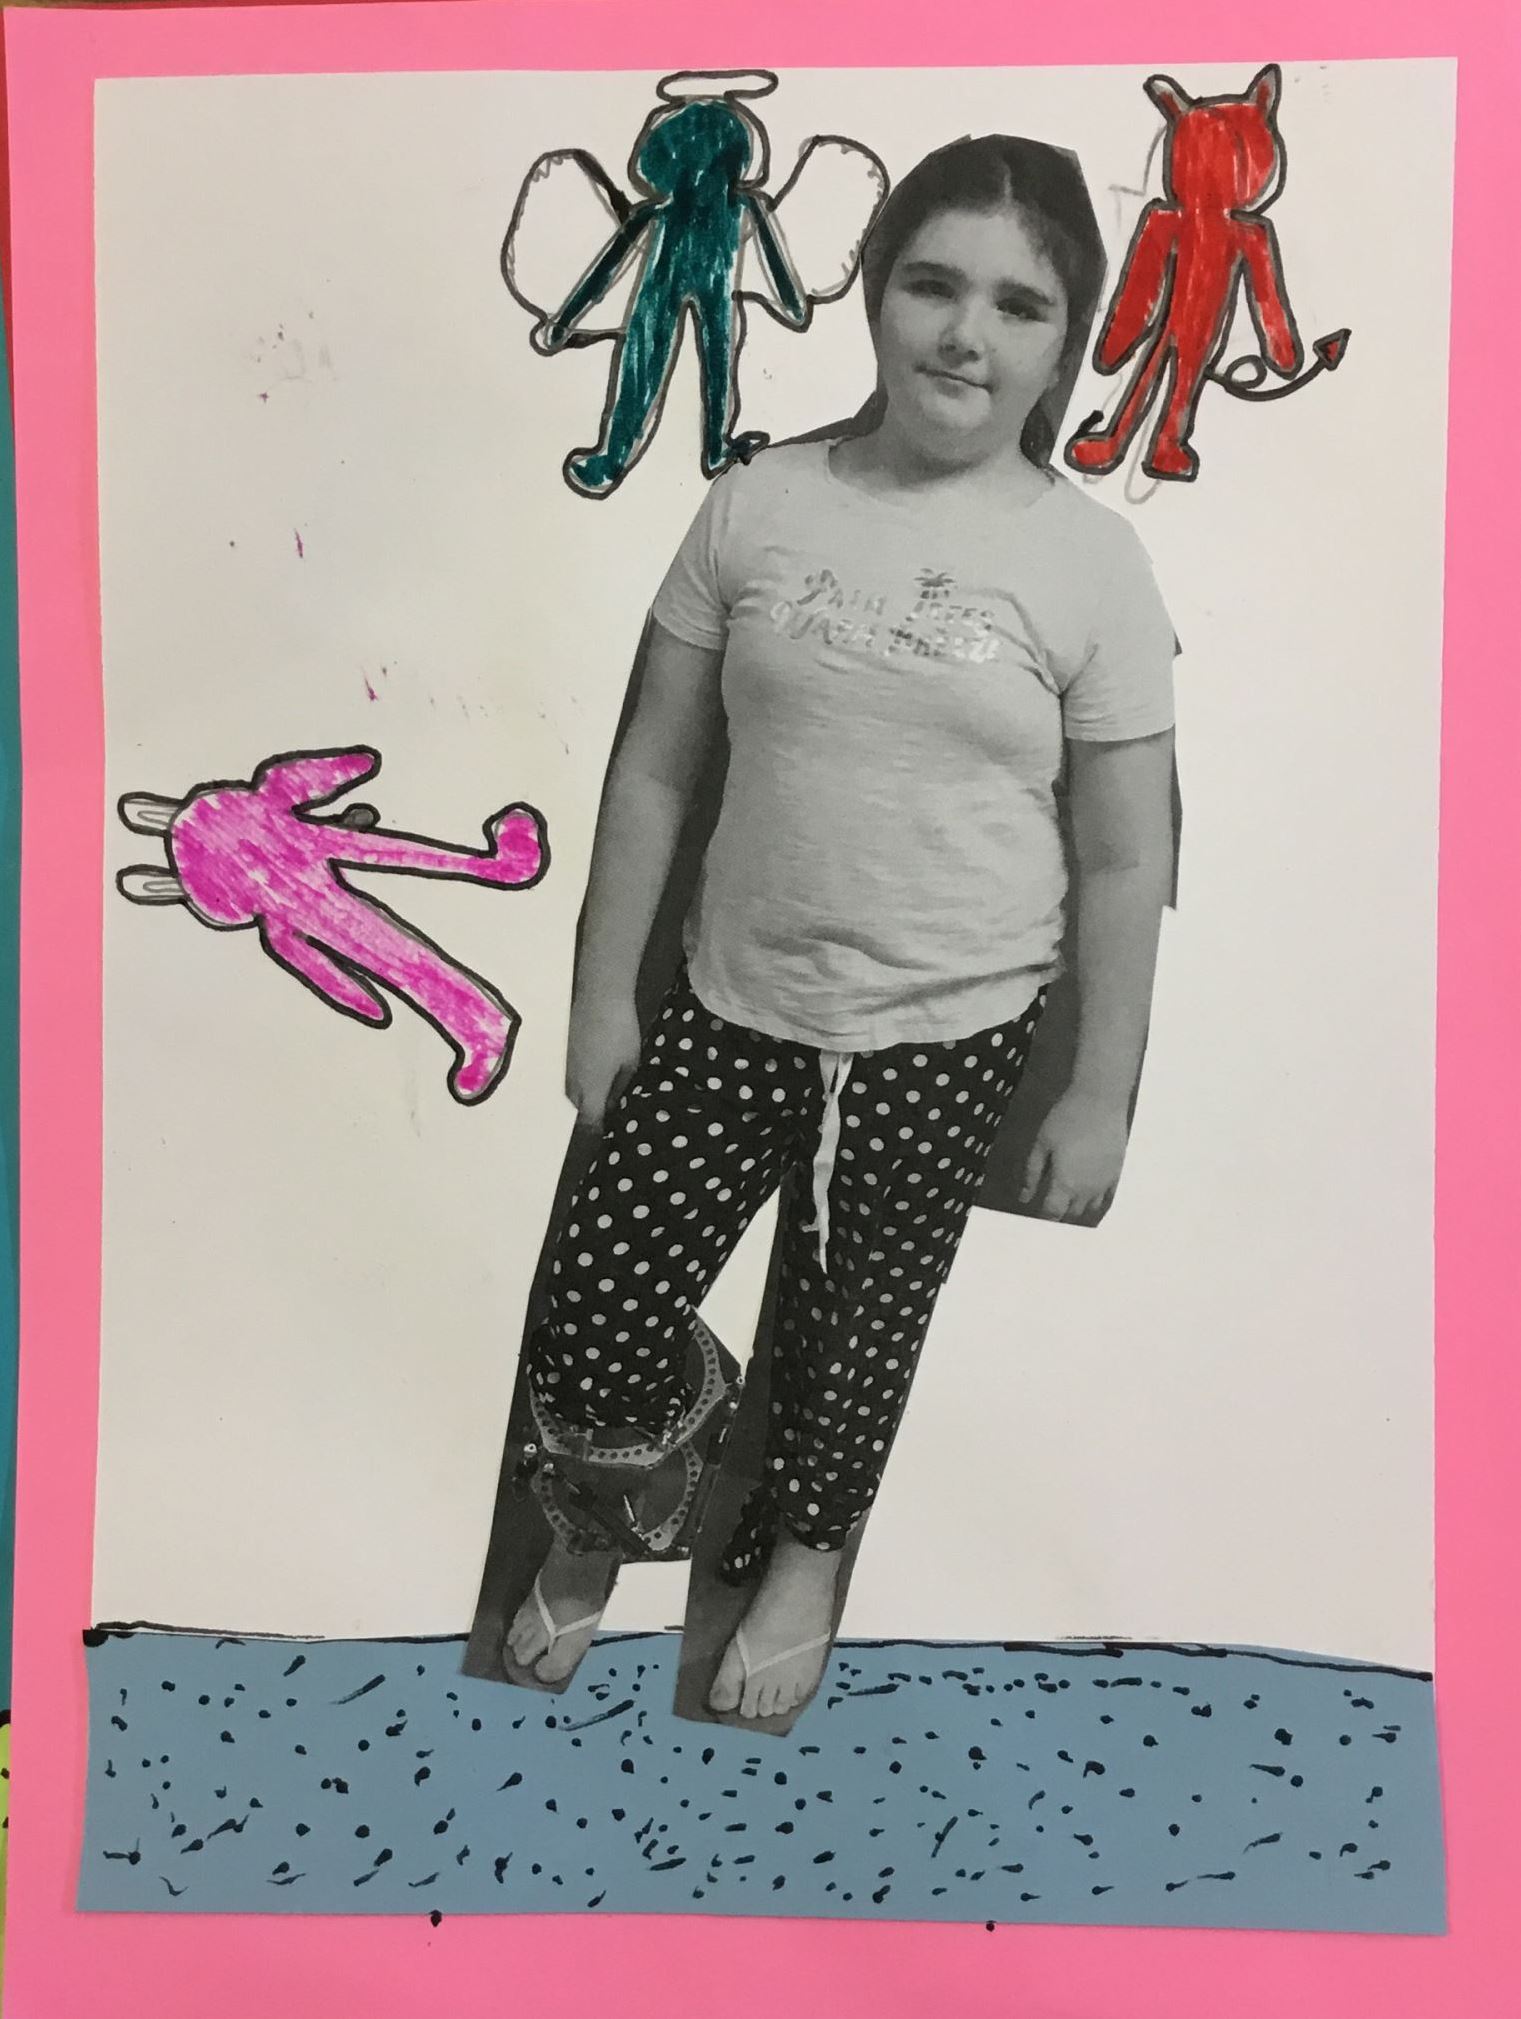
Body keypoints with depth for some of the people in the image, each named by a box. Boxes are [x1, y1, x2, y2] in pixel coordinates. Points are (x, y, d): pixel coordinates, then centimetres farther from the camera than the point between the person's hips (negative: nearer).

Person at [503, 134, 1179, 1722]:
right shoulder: (758, 503, -3)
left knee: (857, 1325, 16)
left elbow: (1123, 860, -2)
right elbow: (655, 771, 2)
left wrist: (1100, 1099, -1)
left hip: (944, 1034, -1)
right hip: (730, 1005, 2)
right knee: (586, 1336, 3)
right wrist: (601, 998, 2)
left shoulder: (1092, 562, -6)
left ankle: (803, 1546, 49)